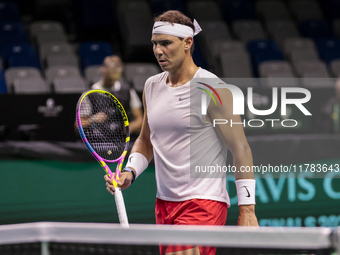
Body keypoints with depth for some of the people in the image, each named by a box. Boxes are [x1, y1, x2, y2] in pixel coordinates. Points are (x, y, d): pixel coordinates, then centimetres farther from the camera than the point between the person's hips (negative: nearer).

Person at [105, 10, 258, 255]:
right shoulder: (151, 86, 11)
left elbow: (241, 149, -11)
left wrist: (247, 210, -15)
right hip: (165, 203, 8)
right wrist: (129, 173, 4)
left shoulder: (212, 90, -10)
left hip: (203, 205, -7)